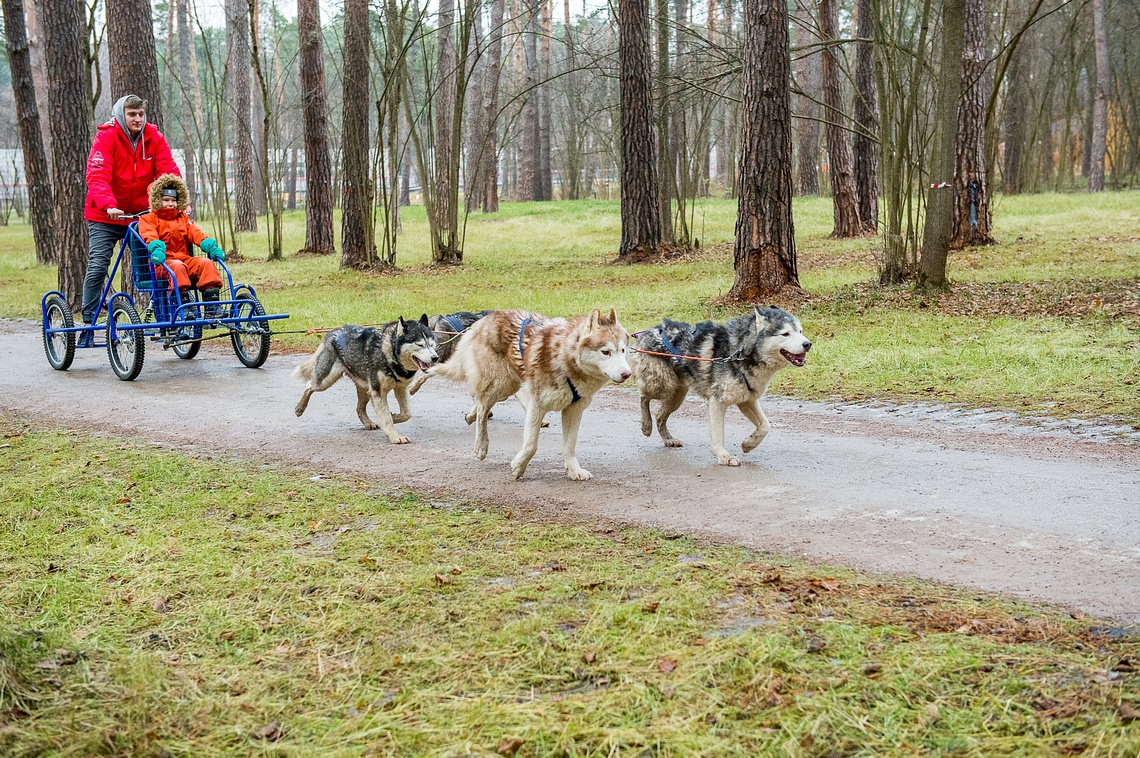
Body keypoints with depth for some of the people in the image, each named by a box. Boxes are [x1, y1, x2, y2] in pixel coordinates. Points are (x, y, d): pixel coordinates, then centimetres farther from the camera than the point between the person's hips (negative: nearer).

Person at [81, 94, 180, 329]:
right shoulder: (106, 137, -13)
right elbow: (97, 177, -24)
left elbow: (169, 171, -10)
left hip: (141, 214, 3)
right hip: (104, 217, -3)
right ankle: (88, 322, 2)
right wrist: (109, 206, -41)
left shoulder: (154, 138, -2)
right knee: (97, 267, -7)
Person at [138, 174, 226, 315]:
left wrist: (211, 247, -11)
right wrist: (157, 249, -34)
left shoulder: (183, 218, 25)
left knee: (206, 263, -25)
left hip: (185, 259, 5)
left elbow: (196, 234, 10)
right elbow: (149, 236, -10)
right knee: (177, 266, -38)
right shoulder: (148, 219, 10)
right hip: (162, 263, -4)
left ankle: (211, 307, -32)